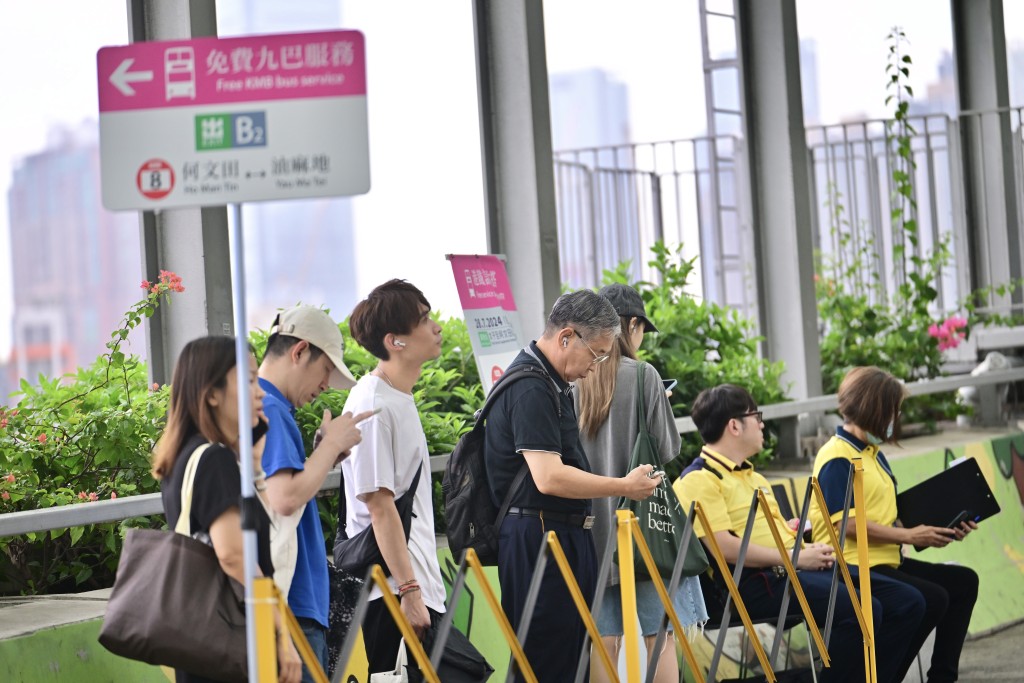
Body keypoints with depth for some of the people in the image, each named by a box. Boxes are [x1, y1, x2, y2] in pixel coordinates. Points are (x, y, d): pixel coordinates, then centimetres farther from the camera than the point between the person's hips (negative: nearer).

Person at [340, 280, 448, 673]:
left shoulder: (400, 399, 15)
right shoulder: (373, 406, -14)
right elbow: (380, 508, -18)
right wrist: (409, 591, -20)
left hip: (418, 585, 10)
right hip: (392, 592, -10)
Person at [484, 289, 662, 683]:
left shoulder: (551, 384, 17)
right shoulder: (531, 389, -17)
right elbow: (549, 478, -24)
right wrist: (623, 487, -15)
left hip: (564, 535, 11)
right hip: (538, 537, -11)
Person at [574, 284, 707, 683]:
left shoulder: (575, 382, 1)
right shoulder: (643, 376, -9)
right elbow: (667, 450, -5)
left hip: (593, 525, 4)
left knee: (603, 638, 6)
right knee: (659, 633, 2)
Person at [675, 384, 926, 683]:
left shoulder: (752, 476, 27)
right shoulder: (699, 480, -7)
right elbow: (723, 547, -18)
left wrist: (809, 549, 10)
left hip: (797, 568, 10)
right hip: (755, 583, -10)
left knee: (907, 602, 0)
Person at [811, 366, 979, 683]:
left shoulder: (873, 452, 17)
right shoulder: (837, 459, -13)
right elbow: (848, 525, -20)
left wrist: (935, 531, 7)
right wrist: (909, 536, -16)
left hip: (886, 561, 10)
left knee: (964, 581, 5)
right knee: (932, 598, -24)